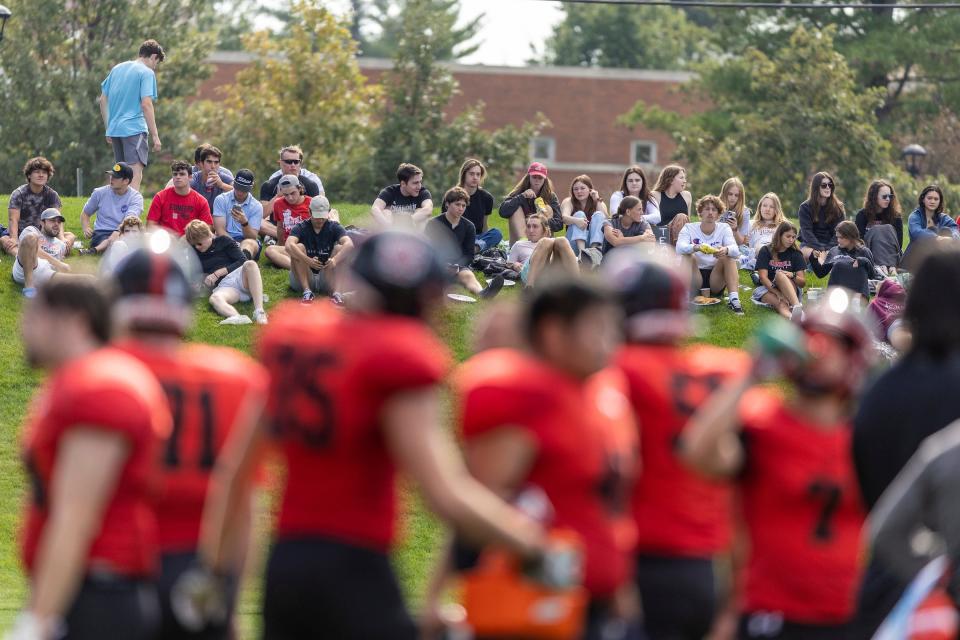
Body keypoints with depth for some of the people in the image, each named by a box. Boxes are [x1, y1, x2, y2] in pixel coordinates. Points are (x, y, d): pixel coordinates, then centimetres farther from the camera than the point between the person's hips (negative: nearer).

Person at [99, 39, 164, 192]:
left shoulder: (117, 69, 17)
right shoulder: (146, 72, -4)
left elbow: (102, 100, 19)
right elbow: (146, 104, -13)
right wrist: (155, 135, -12)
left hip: (115, 129, 7)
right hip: (135, 128, -7)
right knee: (136, 175, -14)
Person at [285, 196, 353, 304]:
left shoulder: (334, 227, -2)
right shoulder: (301, 228, -5)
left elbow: (349, 244, -21)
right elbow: (289, 245, -26)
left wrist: (335, 260, -41)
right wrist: (308, 260, -41)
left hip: (326, 279, 1)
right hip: (303, 279, -1)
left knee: (339, 249, -17)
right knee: (299, 247, -22)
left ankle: (336, 292, -31)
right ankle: (307, 292, -32)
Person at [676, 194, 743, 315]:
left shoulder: (724, 228, 3)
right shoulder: (689, 228, -1)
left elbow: (735, 251, -15)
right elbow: (679, 248, -21)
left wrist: (725, 250, -40)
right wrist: (696, 248, -43)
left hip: (716, 281, 1)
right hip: (695, 279, -1)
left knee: (729, 256, -22)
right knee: (689, 256, -27)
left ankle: (734, 299, -34)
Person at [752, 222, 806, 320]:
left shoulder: (795, 253, 6)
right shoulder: (766, 251, 0)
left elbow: (803, 283, 2)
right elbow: (763, 277, -11)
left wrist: (792, 276, -23)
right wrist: (778, 294, -27)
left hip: (791, 290, 0)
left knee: (780, 274, -35)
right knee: (782, 305, -37)